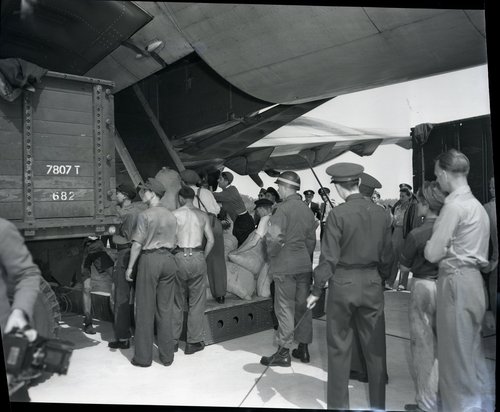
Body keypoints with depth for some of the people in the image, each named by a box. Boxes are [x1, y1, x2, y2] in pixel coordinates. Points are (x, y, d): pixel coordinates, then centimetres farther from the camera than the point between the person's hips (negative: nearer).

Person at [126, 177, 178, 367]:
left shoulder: (145, 215, -8)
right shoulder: (171, 216, 10)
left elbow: (137, 243, -9)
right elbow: (173, 242, 10)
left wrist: (130, 266, -4)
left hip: (150, 259, -5)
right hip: (168, 259, 6)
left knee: (145, 309, 3)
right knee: (165, 309, 11)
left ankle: (143, 356, 11)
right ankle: (167, 355, 16)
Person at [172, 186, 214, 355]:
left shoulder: (175, 214, 0)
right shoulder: (203, 215, 6)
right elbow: (210, 240, 1)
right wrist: (202, 258, 10)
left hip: (179, 257, 0)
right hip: (197, 257, 1)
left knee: (177, 302, 13)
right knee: (196, 302, 8)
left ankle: (173, 340, 21)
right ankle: (193, 342, 11)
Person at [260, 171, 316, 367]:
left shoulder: (283, 209, -14)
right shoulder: (307, 210, 8)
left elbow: (275, 238, -21)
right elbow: (311, 239, 13)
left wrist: (271, 254, -4)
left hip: (285, 266, -7)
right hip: (305, 265, 7)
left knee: (285, 308, 1)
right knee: (303, 306, 13)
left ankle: (284, 352, 9)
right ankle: (303, 348, 23)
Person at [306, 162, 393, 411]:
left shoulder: (338, 214, -14)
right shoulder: (380, 213, -1)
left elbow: (329, 257, -14)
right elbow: (387, 255, 5)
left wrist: (316, 291, -6)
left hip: (343, 283, -4)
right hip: (372, 283, 4)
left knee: (339, 347, 10)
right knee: (375, 346, 14)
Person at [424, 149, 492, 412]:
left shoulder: (454, 205, -15)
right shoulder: (476, 204, 14)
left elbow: (432, 254, -15)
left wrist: (429, 241, 4)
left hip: (457, 281, -10)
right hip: (473, 279, 10)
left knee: (456, 353, 2)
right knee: (472, 349, 19)